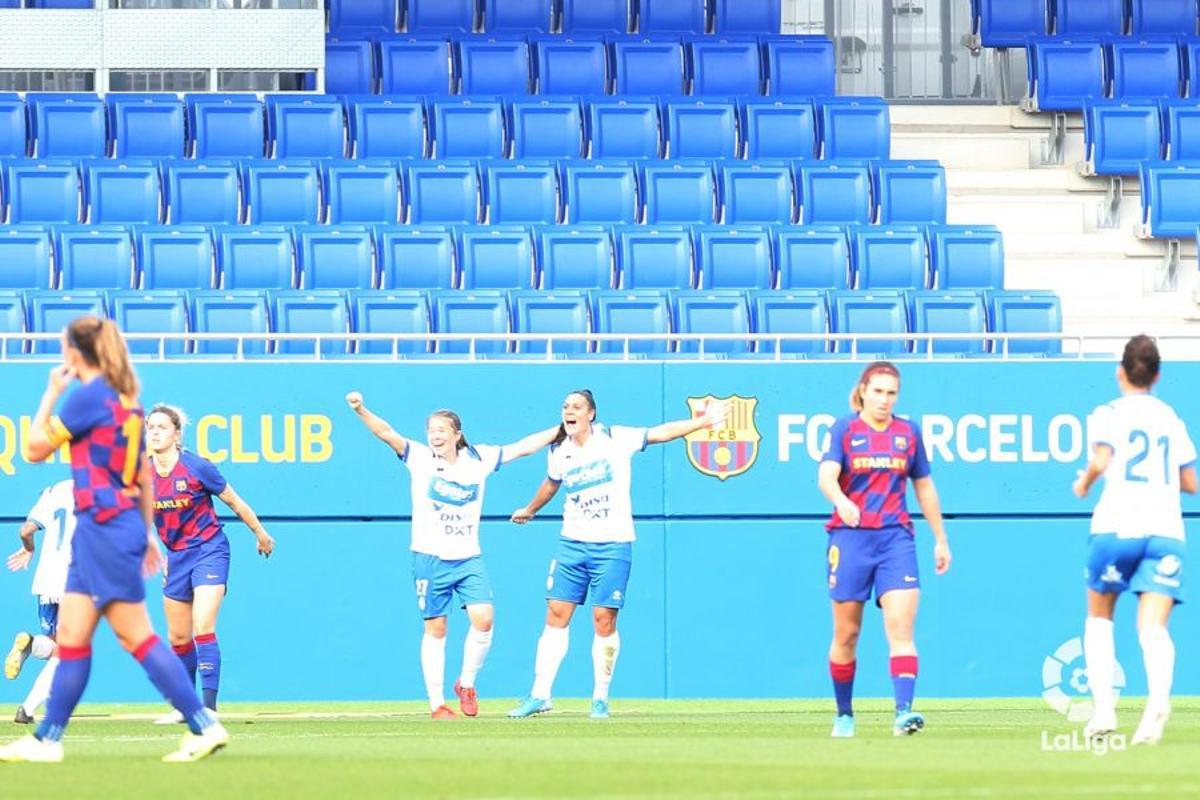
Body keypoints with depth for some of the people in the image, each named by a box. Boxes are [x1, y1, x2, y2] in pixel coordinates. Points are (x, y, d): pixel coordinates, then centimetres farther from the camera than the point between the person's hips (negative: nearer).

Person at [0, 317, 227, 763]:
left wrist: (51, 393, 3)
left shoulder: (89, 395, -11)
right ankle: (46, 739, 12)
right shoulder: (124, 399, 15)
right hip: (97, 529, 9)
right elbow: (144, 476, 19)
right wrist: (146, 534, 25)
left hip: (105, 525, -9)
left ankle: (204, 727, -9)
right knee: (71, 635, 10)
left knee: (136, 635, -8)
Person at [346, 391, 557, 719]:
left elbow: (523, 447, 11)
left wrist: (562, 429, 10)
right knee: (435, 629, 1)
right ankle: (437, 704, 9)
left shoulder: (479, 458, 5)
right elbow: (387, 434, -14)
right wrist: (361, 411, -30)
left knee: (483, 618, -14)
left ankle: (466, 684, 8)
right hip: (430, 557, -2)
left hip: (469, 558, 2)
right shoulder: (420, 458, -2)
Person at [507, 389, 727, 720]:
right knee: (556, 614, -1)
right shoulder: (559, 452, 7)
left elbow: (661, 432, -11)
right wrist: (530, 510, 43)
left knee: (604, 619, -5)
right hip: (572, 543, 4)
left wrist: (703, 421, -19)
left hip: (612, 545, -4)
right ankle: (540, 695, 3)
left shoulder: (615, 439, -6)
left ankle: (600, 698, 6)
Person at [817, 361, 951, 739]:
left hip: (896, 538, 1)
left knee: (901, 627, -14)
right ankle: (844, 715, 21)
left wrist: (941, 539, 21)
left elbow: (924, 487, 19)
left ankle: (904, 712, -24)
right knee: (846, 633, 6)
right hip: (850, 536, -1)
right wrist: (841, 501, -37)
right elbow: (826, 476, -15)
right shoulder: (845, 429, 0)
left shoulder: (908, 432, 9)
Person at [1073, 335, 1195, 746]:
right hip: (1166, 530, 2)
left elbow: (1102, 460, -11)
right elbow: (1190, 483, 21)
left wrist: (1085, 482, 8)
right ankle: (1158, 697, -38)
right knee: (1153, 627, -9)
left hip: (1116, 526, -2)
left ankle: (1103, 706, 2)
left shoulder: (1109, 414, 5)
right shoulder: (1171, 419, 19)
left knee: (1099, 616, 18)